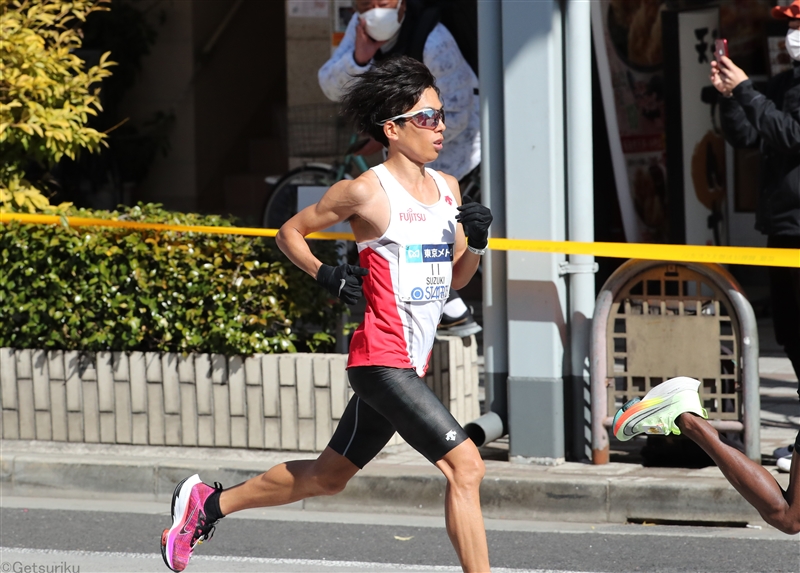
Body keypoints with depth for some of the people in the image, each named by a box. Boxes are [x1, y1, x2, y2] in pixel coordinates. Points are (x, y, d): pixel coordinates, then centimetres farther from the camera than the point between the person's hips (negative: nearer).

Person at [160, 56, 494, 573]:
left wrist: (476, 241, -1)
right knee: (466, 465, -18)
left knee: (328, 477, 19)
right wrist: (326, 275, -11)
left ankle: (209, 503, 36)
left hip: (411, 368, 8)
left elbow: (457, 277, 18)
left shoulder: (448, 187, 10)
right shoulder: (367, 192, -10)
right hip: (382, 360, -8)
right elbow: (290, 232, 3)